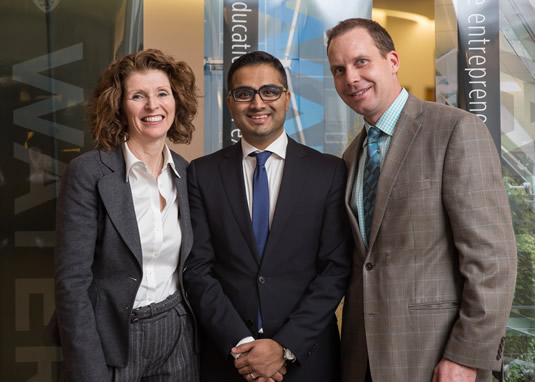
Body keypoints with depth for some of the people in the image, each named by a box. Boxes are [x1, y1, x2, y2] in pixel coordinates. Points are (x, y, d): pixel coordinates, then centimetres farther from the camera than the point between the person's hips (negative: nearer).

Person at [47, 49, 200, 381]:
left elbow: (190, 266, 9)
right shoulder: (88, 172, -12)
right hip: (112, 340, -4)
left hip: (177, 337, 4)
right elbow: (72, 281, -14)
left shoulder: (186, 173, 2)